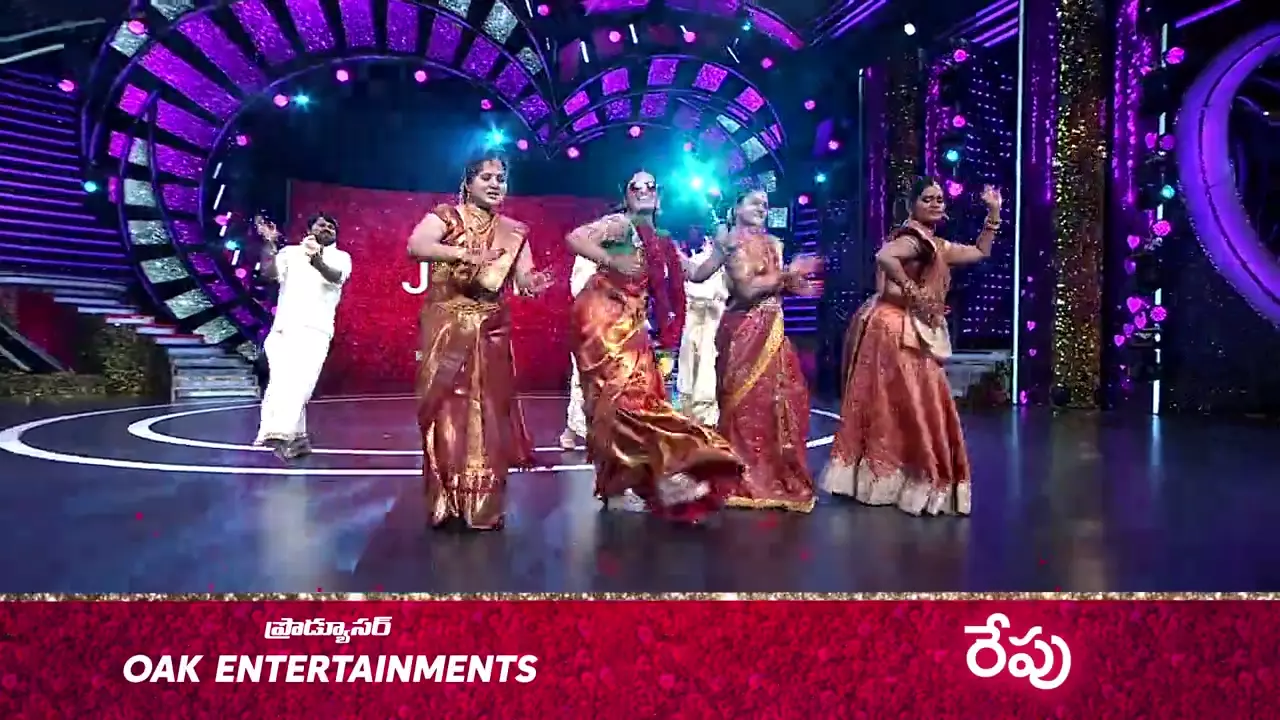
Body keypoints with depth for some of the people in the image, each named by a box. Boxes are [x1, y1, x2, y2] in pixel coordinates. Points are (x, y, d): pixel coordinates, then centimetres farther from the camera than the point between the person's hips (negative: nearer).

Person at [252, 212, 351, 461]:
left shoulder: (340, 257, 14)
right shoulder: (291, 252, 18)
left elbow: (335, 276, -10)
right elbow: (269, 273, 3)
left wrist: (316, 260, -30)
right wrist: (269, 243, -6)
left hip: (314, 330, -3)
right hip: (283, 328, 3)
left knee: (297, 382, -18)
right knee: (282, 383, -2)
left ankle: (280, 433, -29)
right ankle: (297, 437, 5)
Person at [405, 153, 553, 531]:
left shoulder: (514, 231, 11)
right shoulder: (446, 215, 1)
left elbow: (523, 277, 1)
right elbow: (415, 246, -17)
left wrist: (534, 283, -23)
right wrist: (464, 253, -28)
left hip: (491, 332, 3)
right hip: (446, 328, -3)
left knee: (488, 411, 2)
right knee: (447, 408, -2)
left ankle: (484, 506, 8)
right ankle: (446, 503, 5)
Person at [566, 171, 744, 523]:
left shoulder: (662, 245, 18)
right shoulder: (619, 224, -3)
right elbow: (574, 238, -15)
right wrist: (612, 261, -20)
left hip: (631, 322, 8)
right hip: (602, 314, -8)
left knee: (640, 392, 5)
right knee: (623, 393, -9)